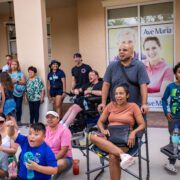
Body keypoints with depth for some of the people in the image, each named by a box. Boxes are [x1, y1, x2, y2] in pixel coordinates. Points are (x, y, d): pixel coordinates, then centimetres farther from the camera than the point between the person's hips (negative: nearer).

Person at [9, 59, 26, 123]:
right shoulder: (8, 73, 10)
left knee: (18, 107, 1)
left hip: (19, 92, -1)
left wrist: (16, 81, -14)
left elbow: (24, 82, -2)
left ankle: (18, 121, 12)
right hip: (11, 93, 1)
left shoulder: (20, 73, 5)